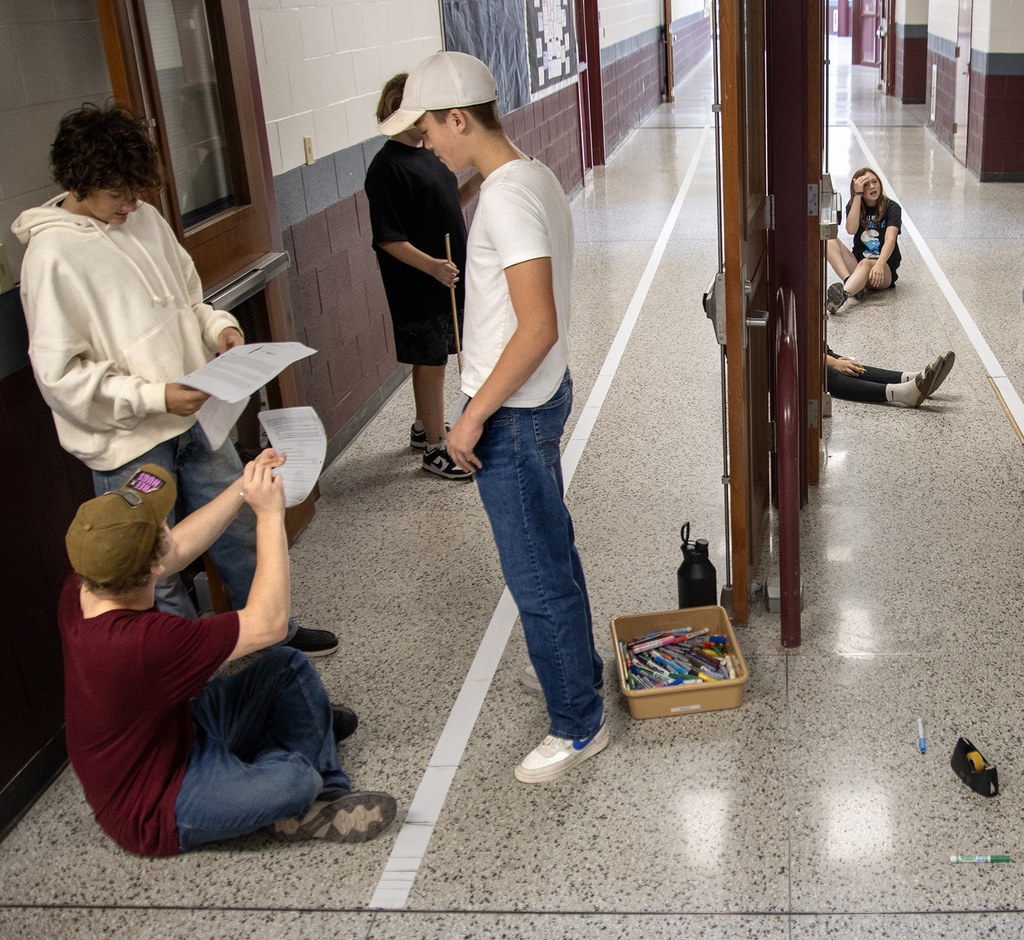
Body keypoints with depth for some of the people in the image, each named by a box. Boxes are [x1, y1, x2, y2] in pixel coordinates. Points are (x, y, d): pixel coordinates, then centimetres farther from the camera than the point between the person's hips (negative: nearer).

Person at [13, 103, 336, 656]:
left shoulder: (144, 219, 3)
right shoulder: (51, 257, -17)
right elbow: (59, 377, -18)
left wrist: (219, 326, -5)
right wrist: (153, 396, -24)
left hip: (193, 415, 7)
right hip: (129, 445, -7)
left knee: (240, 531, 20)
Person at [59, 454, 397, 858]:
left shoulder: (83, 588, -15)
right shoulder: (139, 642, -40)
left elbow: (178, 549, 3)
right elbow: (268, 623, -31)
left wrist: (244, 487, -1)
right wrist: (270, 514, -26)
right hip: (156, 810, -9)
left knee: (288, 666, 6)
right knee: (294, 780, -33)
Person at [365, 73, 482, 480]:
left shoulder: (428, 153, 10)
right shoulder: (387, 167, -17)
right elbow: (388, 238, -20)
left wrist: (476, 182, 3)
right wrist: (430, 265, -32)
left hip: (448, 279, 8)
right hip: (418, 287, -8)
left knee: (433, 360, 19)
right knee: (430, 362, 0)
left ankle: (424, 427, 36)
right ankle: (435, 448, 11)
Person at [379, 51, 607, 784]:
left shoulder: (507, 198, -23)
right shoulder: (532, 176, 8)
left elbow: (537, 328, -29)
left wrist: (475, 414, -21)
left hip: (514, 415, -10)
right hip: (538, 398, 10)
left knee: (537, 578, 3)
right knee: (551, 553, 24)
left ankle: (578, 726, 18)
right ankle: (581, 670, 43)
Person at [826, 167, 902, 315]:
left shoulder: (892, 208, -2)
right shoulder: (853, 206, 8)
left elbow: (890, 239, -19)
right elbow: (851, 229, -13)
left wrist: (879, 264, -39)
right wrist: (858, 195, -16)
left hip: (885, 269, -4)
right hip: (857, 264, 4)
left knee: (865, 264, -39)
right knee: (828, 240, -18)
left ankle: (843, 294, -72)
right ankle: (851, 283, -41)